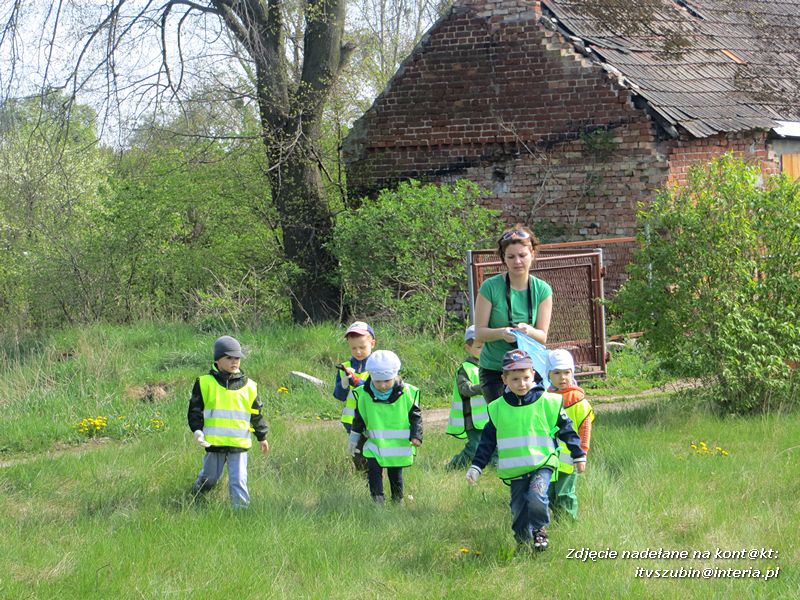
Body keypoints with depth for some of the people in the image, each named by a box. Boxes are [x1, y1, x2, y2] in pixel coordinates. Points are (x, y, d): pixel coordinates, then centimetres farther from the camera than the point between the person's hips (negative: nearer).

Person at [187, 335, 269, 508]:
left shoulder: (248, 386, 6)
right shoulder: (205, 383, -1)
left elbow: (257, 414, 15)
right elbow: (195, 409, 2)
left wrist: (262, 437, 20)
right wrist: (197, 430, -12)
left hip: (239, 443, 0)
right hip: (214, 442, 0)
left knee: (238, 481, -6)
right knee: (209, 478, 14)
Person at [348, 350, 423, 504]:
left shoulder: (407, 393, -11)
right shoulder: (363, 395, -6)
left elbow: (415, 416, -1)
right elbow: (359, 419, 7)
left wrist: (416, 436, -12)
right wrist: (354, 439, 13)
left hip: (399, 444, -1)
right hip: (375, 444, 1)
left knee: (395, 474, 10)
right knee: (373, 470, -11)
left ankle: (398, 501, 28)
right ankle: (377, 501, -6)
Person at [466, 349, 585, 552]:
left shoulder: (547, 402, -2)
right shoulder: (498, 408, 4)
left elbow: (566, 429, 8)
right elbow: (488, 440, 11)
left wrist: (578, 456, 14)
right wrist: (476, 466, 8)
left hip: (542, 464, -3)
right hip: (515, 470, 3)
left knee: (536, 497, -24)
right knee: (518, 510, 3)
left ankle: (539, 529, 0)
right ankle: (523, 541, 23)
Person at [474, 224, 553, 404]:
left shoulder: (542, 290, 2)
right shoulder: (490, 287, -6)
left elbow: (543, 336, 1)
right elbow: (479, 332, -5)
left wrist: (528, 331, -22)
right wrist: (502, 333, -26)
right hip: (494, 369, -2)